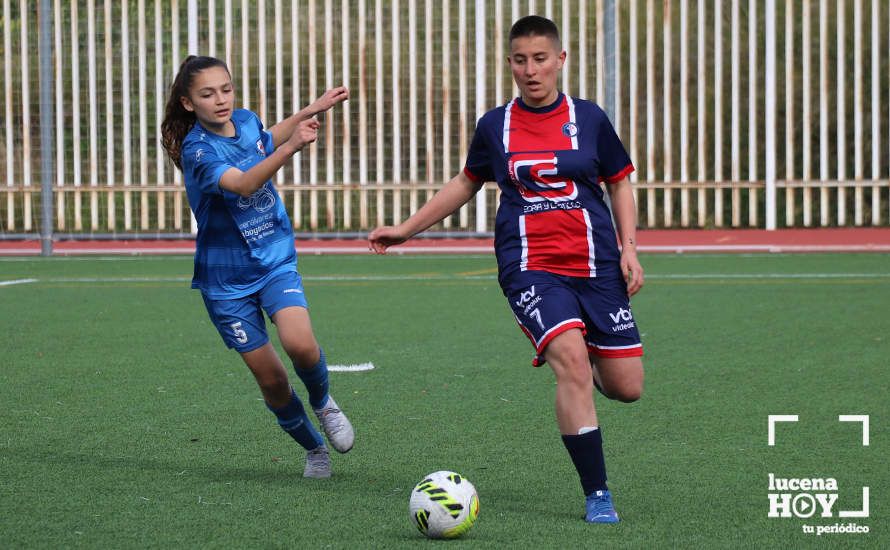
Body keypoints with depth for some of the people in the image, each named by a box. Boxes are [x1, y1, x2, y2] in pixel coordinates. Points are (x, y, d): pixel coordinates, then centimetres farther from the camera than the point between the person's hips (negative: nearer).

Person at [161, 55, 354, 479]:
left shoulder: (246, 121, -1)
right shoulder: (197, 150, -20)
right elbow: (241, 185, -39)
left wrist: (312, 110, 23)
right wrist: (290, 147, -52)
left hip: (275, 260, 3)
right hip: (226, 278, -3)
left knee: (299, 343, -24)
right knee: (269, 377, -1)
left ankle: (323, 403, 6)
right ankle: (314, 448, 22)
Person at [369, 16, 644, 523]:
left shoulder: (588, 118, 4)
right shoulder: (494, 126, 6)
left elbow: (620, 182, 13)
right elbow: (466, 183, 21)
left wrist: (629, 248, 1)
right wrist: (407, 229, 20)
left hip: (596, 266, 1)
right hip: (529, 267, -1)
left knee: (627, 386, -3)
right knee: (572, 359, -24)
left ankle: (581, 374, 35)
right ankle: (598, 495, -16)